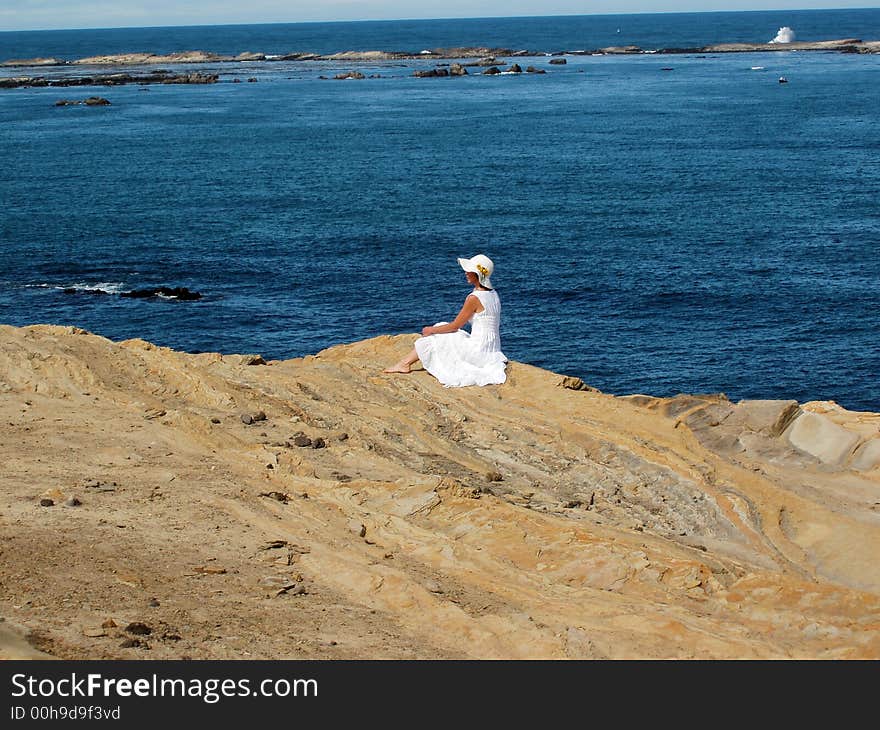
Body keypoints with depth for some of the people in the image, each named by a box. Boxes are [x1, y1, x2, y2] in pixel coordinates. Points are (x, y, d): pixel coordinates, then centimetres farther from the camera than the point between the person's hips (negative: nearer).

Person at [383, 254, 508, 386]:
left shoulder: (474, 298, -19)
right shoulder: (493, 294, 8)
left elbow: (455, 326, -10)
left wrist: (431, 330, 4)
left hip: (479, 350, -9)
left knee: (432, 338, 5)